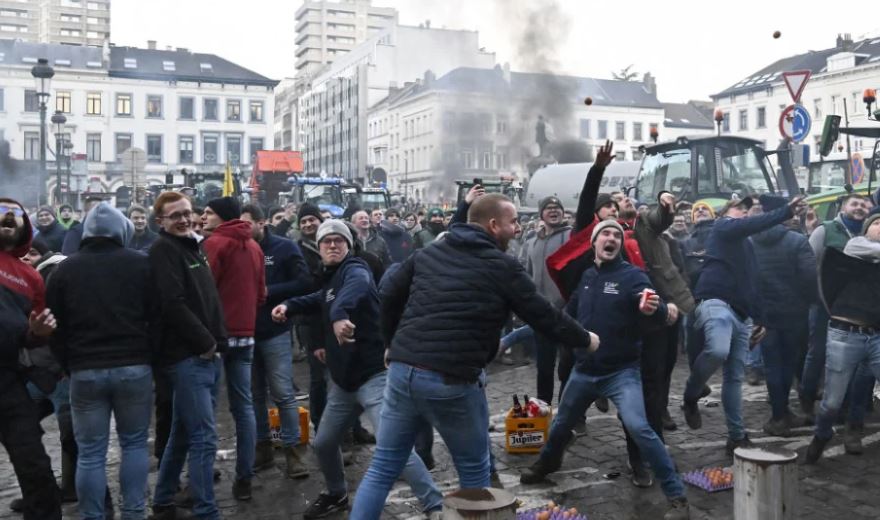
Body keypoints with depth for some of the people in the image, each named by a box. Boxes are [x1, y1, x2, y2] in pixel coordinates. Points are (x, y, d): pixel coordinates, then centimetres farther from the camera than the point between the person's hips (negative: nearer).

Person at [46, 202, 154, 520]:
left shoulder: (65, 269, 4)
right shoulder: (140, 264, -2)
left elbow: (55, 327, 7)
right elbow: (157, 316, 0)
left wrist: (69, 366, 16)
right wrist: (151, 358, 11)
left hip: (85, 370, 1)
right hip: (134, 366, 0)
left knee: (90, 453, 7)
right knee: (135, 444, 12)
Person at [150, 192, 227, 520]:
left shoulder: (191, 246, 18)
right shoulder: (163, 249, -9)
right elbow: (173, 304, -19)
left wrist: (217, 340, 11)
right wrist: (205, 342, -13)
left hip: (206, 355, 9)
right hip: (188, 356, -9)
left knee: (184, 433, 17)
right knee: (204, 438, -8)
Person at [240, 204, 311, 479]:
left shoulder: (284, 247, -4)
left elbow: (304, 283, -10)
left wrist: (268, 291, -15)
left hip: (275, 331, -4)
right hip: (245, 332, 4)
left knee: (283, 393, -3)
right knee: (255, 394, 12)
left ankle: (291, 450, 6)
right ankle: (263, 446, 23)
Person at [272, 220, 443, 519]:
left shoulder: (355, 270, -12)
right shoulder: (330, 278, 14)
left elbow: (357, 287, -37)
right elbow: (319, 301, 35)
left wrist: (340, 314, -58)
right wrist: (289, 306, 14)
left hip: (373, 375, -9)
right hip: (343, 380, 9)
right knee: (323, 444, 19)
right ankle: (337, 494, 44)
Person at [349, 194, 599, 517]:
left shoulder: (428, 254, 14)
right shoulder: (503, 267, -2)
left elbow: (390, 296, 18)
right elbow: (544, 316, 3)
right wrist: (585, 340, 20)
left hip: (402, 370, 5)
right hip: (452, 380, -5)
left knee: (382, 469, 14)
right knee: (474, 473, 16)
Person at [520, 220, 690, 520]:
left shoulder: (632, 275, -10)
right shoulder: (586, 277, 4)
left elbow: (659, 316, -23)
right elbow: (572, 311, 23)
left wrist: (655, 309, -44)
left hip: (621, 371, -5)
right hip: (584, 369, 5)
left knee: (638, 427, -23)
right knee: (562, 424, 20)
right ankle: (546, 463, 51)